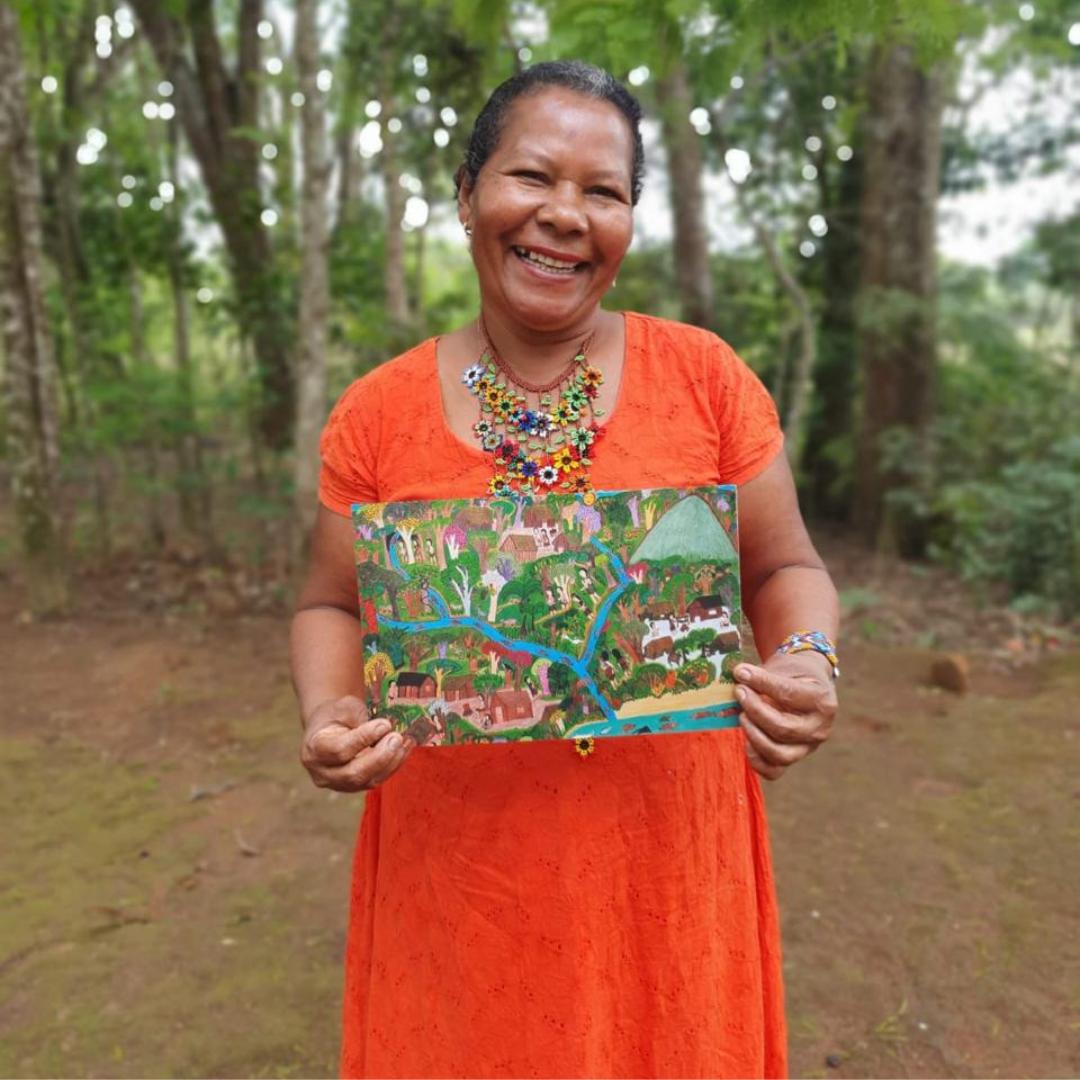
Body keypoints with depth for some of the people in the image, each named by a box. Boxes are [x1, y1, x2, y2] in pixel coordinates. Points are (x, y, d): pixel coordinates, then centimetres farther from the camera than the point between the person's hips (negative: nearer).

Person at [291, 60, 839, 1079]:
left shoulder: (706, 376, -5)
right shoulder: (375, 414, -4)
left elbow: (784, 568, 2)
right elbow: (330, 604, 5)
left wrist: (806, 662, -18)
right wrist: (329, 715, -14)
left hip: (668, 846, 1)